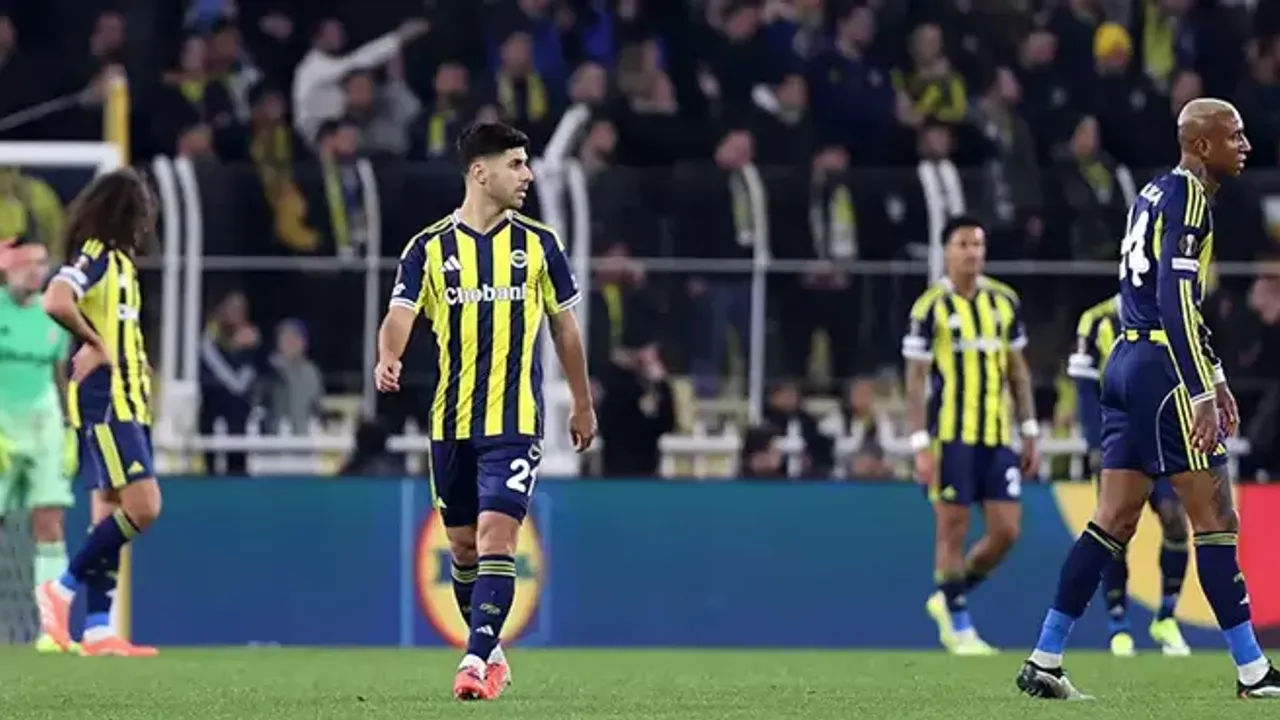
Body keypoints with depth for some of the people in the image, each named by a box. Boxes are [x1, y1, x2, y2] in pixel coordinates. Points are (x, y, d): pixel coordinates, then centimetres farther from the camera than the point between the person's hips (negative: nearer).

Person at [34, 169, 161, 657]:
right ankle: (62, 589, -8)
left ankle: (98, 630, 6)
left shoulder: (117, 260, 17)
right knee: (142, 507, -15)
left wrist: (131, 363, 8)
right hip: (103, 401, -10)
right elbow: (56, 302, -29)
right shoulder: (94, 255, -11)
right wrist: (95, 344, -16)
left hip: (125, 404, 10)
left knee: (111, 514, 7)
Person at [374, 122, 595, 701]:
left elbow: (564, 326, 13)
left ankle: (476, 660, -16)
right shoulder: (429, 249, 1)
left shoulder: (537, 244, 3)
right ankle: (493, 654, 27)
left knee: (496, 538, -15)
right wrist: (388, 360, -32)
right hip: (450, 423, 2)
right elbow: (401, 315, -11)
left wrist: (582, 404, 17)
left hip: (514, 420, -2)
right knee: (463, 547, 10)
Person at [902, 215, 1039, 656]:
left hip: (998, 436, 5)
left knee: (1006, 532, 0)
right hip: (951, 436, -5)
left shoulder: (1004, 302, 9)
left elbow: (1018, 371, 15)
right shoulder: (931, 308, -5)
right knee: (953, 529, -2)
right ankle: (959, 627, 8)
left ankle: (949, 599, 20)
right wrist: (921, 446, -11)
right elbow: (915, 380, -5)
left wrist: (1030, 434, 11)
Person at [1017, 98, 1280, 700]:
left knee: (1115, 520, 9)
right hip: (1162, 365, -9)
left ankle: (1044, 664, 8)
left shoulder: (1157, 193, 18)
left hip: (1128, 361, 9)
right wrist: (1202, 393, -22)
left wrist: (1212, 377, 29)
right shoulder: (1186, 198, -11)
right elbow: (1176, 302, -20)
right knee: (1215, 518, -4)